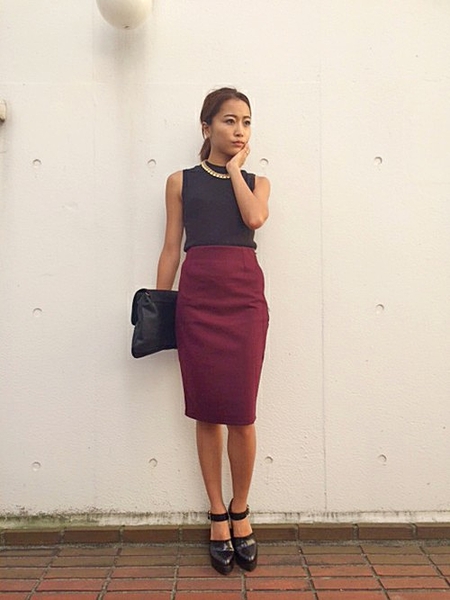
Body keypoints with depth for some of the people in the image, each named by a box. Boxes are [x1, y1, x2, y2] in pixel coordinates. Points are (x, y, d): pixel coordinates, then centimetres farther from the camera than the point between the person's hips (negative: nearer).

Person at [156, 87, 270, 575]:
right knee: (207, 411, 3)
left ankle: (240, 512, 19)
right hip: (197, 295, 0)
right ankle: (218, 516, 18)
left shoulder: (256, 181, 17)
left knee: (241, 412, -2)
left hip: (245, 294, 1)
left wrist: (235, 167, 6)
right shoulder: (181, 181, 13)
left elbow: (255, 218, -7)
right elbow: (171, 248, 9)